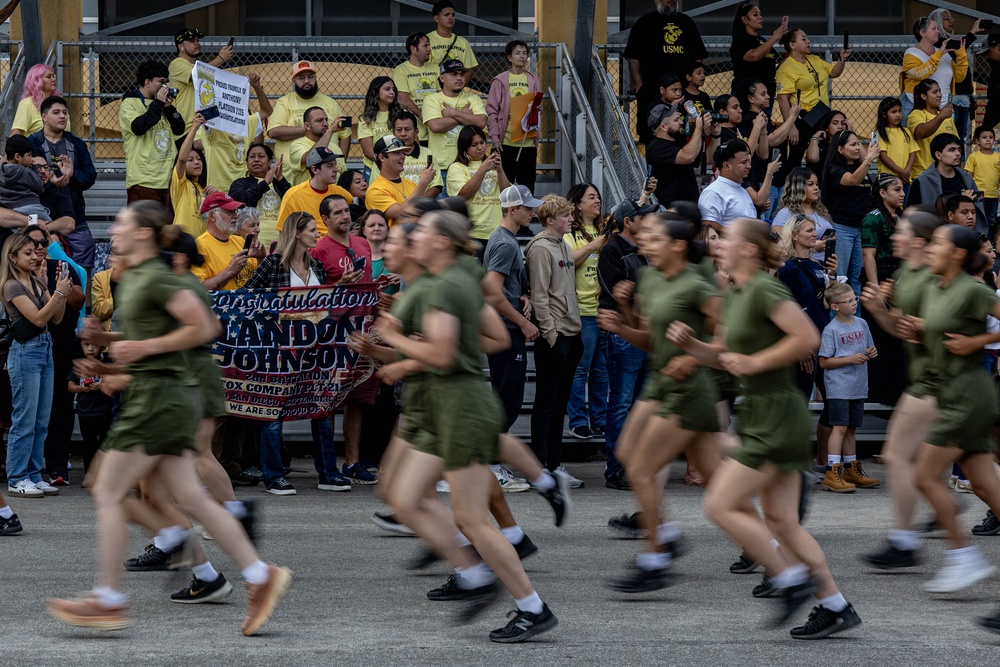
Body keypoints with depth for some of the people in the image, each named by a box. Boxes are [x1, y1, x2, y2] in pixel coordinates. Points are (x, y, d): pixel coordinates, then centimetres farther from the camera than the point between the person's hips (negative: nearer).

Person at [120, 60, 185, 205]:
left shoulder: (162, 103, 17)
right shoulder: (130, 103, -2)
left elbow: (180, 129, 14)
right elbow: (139, 127, -20)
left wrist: (169, 107, -1)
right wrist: (158, 104, -11)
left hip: (168, 176, 7)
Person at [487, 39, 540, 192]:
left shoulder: (532, 80, 10)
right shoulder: (500, 81, 0)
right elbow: (492, 111, -1)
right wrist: (495, 137, -9)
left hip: (528, 141, 3)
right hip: (506, 141, -3)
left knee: (527, 183, 5)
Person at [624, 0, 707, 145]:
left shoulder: (686, 22, 19)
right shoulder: (645, 23, 6)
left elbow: (698, 57, 21)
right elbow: (633, 57, 1)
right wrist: (638, 84, -7)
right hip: (651, 88, -3)